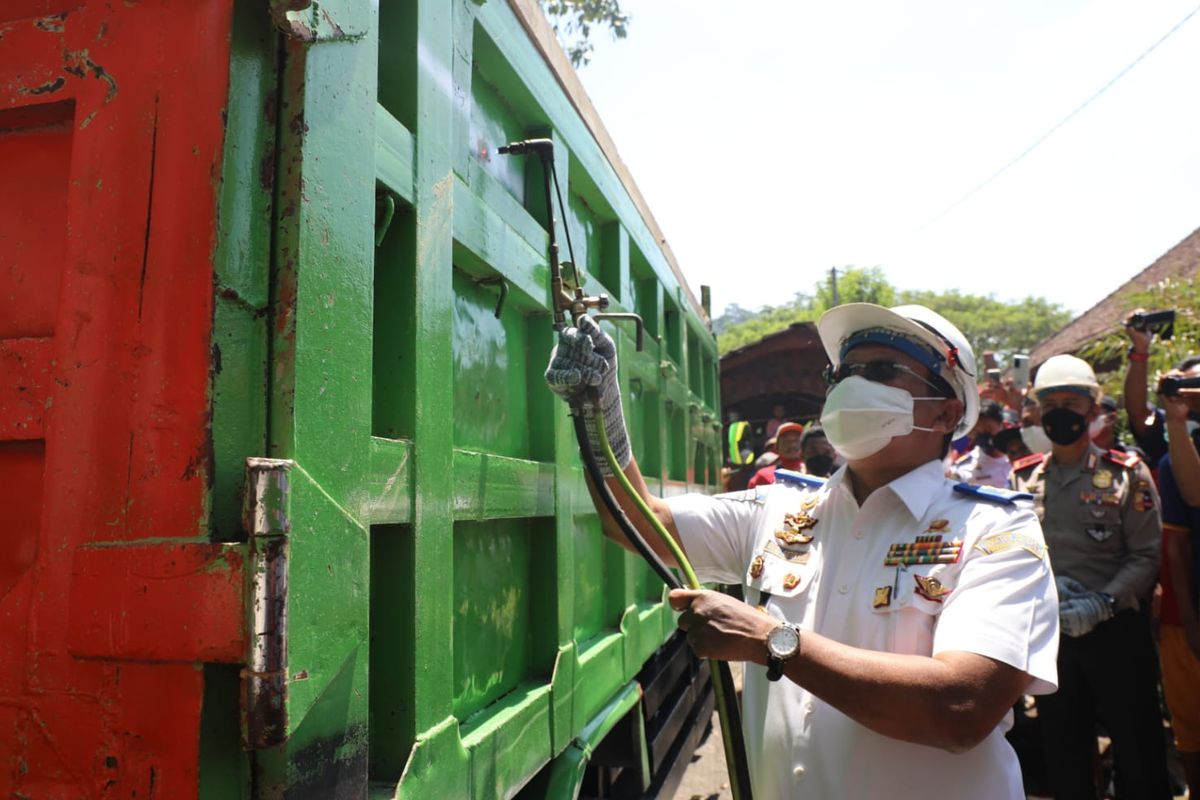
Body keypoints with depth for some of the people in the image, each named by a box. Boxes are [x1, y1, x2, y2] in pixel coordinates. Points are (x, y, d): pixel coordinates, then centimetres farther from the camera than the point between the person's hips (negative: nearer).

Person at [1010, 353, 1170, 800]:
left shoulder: (1127, 474, -4)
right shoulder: (1022, 478, 3)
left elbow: (1146, 556, -7)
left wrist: (1101, 603, -19)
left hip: (1116, 632, -2)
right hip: (1049, 633, 3)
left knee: (1138, 748, 8)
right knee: (1062, 749, 15)